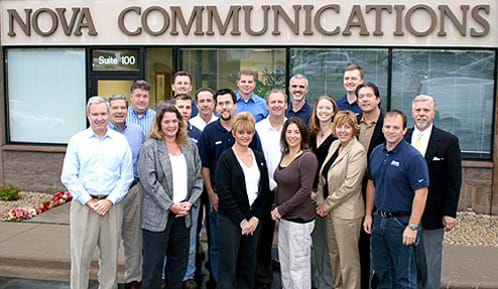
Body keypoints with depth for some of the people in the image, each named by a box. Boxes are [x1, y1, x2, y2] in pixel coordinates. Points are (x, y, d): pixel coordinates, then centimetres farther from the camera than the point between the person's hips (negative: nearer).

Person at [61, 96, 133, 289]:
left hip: (112, 205, 1)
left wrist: (110, 201, -8)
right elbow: (68, 177, -1)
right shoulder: (77, 141, 2)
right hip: (83, 204, -1)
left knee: (110, 256, 10)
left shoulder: (120, 141, 4)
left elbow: (126, 177, 3)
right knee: (80, 256, 1)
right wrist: (89, 201, -8)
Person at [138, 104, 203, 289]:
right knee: (153, 263, 1)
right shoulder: (150, 147, -6)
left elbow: (198, 177, 10)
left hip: (183, 213, 5)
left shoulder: (190, 147, 10)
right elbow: (149, 181, -13)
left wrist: (190, 202, -5)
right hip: (158, 215, -5)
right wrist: (170, 205, -15)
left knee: (179, 262, 14)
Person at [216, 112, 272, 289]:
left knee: (248, 265, 11)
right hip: (231, 219, -5)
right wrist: (241, 220, -12)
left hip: (254, 219, 5)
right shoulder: (226, 158, -6)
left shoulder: (259, 158, 9)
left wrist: (256, 217, -3)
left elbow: (265, 191, 8)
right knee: (229, 264, -1)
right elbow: (224, 193, -11)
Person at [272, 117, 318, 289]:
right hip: (283, 218, 8)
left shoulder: (307, 158, -14)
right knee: (284, 264, 16)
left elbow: (305, 190, -18)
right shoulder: (285, 155, 9)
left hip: (300, 219, -8)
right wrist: (275, 207, 1)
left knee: (298, 265, 2)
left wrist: (282, 209, -13)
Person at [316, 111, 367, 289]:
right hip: (330, 210, 8)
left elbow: (350, 185, -19)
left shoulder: (357, 151, -15)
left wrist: (327, 204, -12)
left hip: (347, 212, -8)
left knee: (348, 257, 3)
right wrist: (321, 202, 2)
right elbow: (324, 177, 11)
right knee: (334, 253, 18)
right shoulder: (334, 145, 9)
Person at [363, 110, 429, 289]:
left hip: (401, 222, -6)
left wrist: (412, 227, -20)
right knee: (381, 270, 19)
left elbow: (421, 193, -18)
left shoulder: (413, 157, -15)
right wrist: (369, 214, 11)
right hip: (379, 219, 6)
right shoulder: (376, 152, 6)